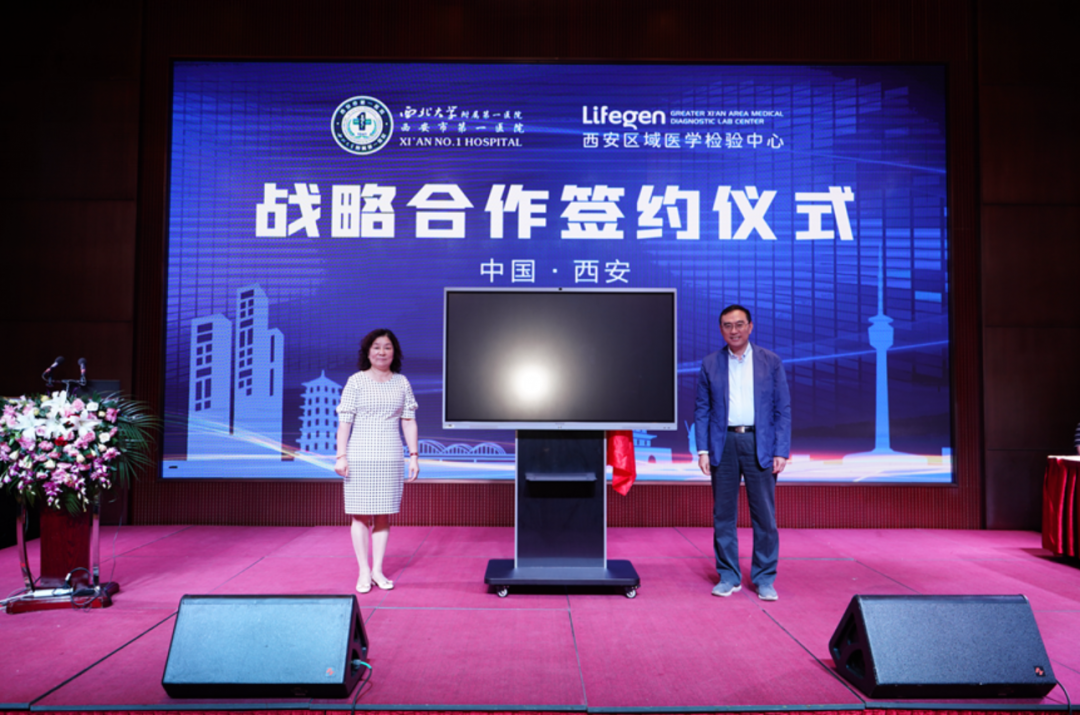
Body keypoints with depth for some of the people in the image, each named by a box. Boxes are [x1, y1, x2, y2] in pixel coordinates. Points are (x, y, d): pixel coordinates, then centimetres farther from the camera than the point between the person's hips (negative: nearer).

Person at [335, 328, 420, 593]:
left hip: (391, 458, 2)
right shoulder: (356, 381, 1)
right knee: (361, 515, 1)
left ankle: (378, 570, 16)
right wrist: (341, 456, -8)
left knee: (384, 515, 6)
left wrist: (413, 455, 5)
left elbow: (409, 422, 10)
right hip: (360, 457, -2)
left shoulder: (402, 382, 9)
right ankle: (364, 572, 10)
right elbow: (344, 421, -1)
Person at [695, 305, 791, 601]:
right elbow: (702, 409, 7)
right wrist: (703, 450, -1)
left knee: (764, 515, 2)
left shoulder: (771, 362, 4)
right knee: (723, 514, 6)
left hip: (759, 443, -1)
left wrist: (781, 451, -5)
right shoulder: (710, 364, 7)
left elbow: (783, 409, 3)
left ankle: (764, 579, 16)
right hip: (724, 444, 1)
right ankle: (728, 577, 19)